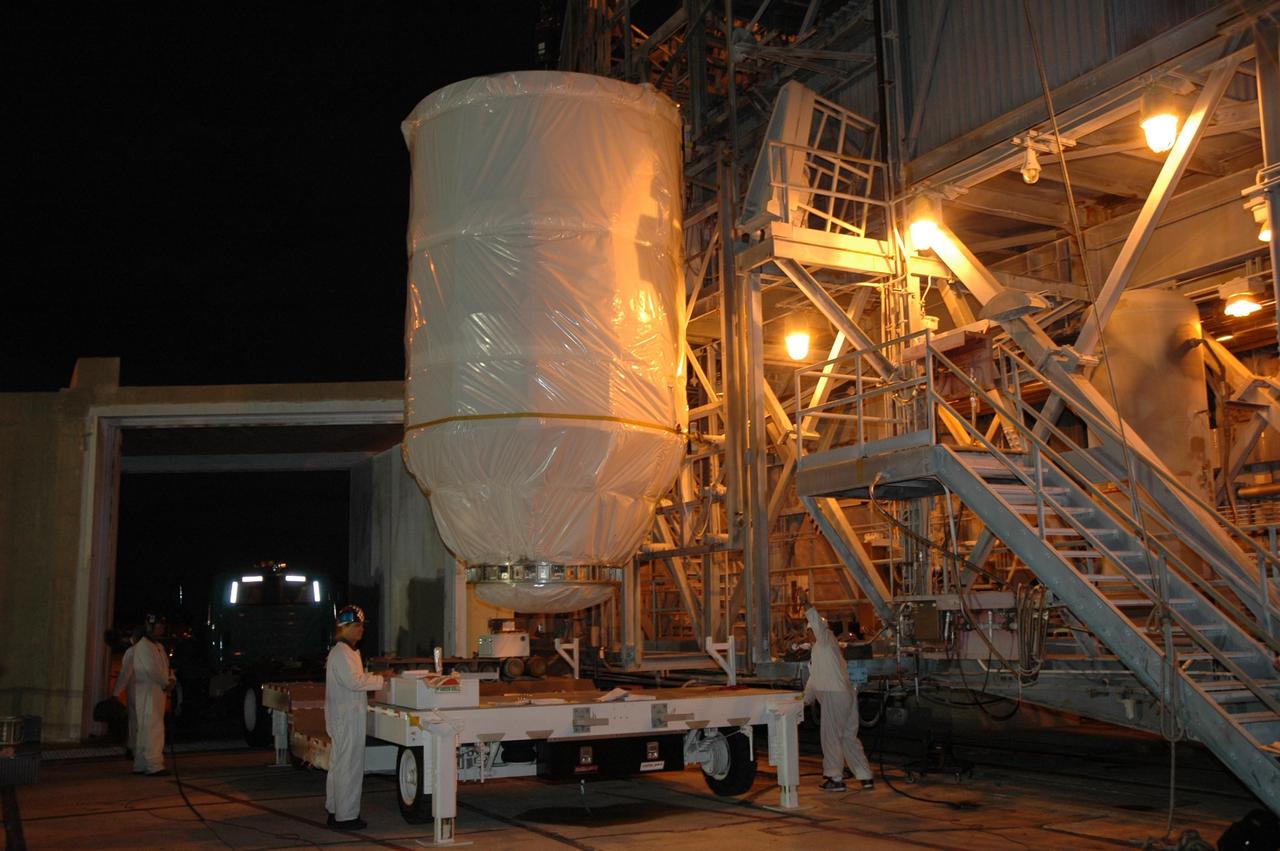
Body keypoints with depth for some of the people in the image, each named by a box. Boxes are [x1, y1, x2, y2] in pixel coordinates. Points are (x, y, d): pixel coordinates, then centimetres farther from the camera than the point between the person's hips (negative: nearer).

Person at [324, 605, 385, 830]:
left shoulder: (347, 652, 16)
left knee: (338, 765, 16)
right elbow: (354, 682, -23)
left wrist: (375, 677, 10)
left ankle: (334, 811, 25)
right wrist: (381, 681, -17)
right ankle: (346, 816, 1)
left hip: (343, 717, 11)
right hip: (347, 718, -11)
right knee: (349, 767, -5)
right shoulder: (341, 653, -17)